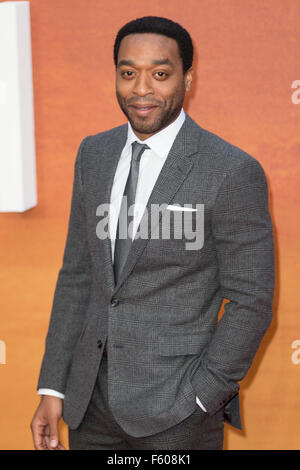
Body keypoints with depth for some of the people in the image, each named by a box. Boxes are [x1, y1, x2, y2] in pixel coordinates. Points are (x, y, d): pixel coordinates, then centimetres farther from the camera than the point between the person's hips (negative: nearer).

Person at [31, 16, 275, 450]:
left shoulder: (234, 172, -13)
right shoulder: (94, 154, 5)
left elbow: (250, 303, -10)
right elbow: (77, 274, 9)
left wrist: (196, 401, -12)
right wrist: (52, 387, 6)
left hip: (176, 402, -5)